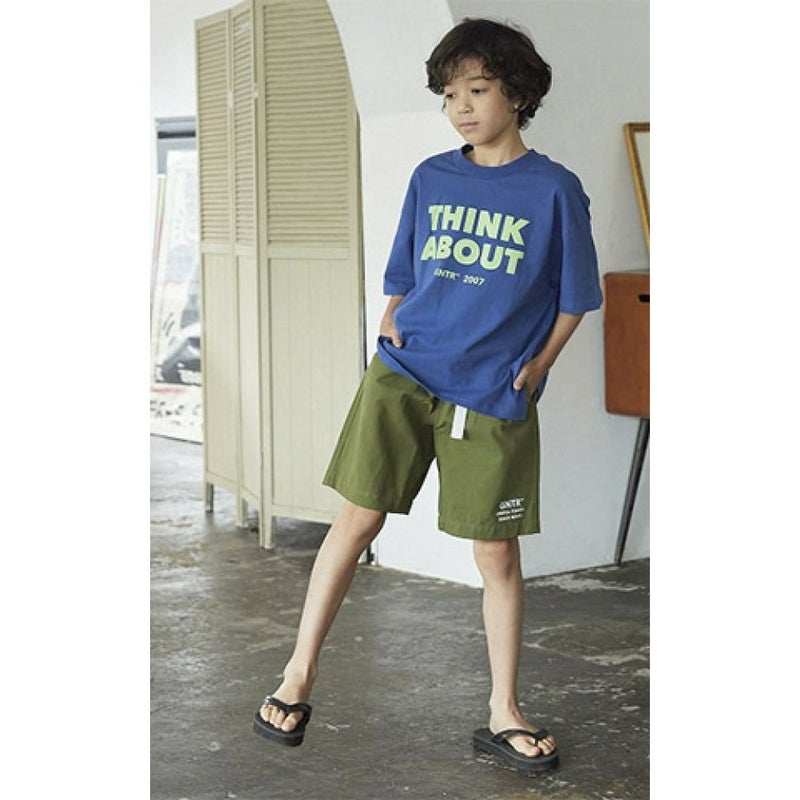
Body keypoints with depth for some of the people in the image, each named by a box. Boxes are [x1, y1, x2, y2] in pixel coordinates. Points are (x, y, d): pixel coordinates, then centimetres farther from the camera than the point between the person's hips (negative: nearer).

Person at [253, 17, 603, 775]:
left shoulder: (554, 189, -2)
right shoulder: (429, 179, 8)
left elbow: (573, 298, 5)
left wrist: (534, 369, -3)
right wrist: (390, 329, 4)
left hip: (493, 398, -2)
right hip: (403, 376, 2)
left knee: (496, 553, 4)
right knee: (358, 518, 0)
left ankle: (503, 714, 16)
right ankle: (298, 675, 11)